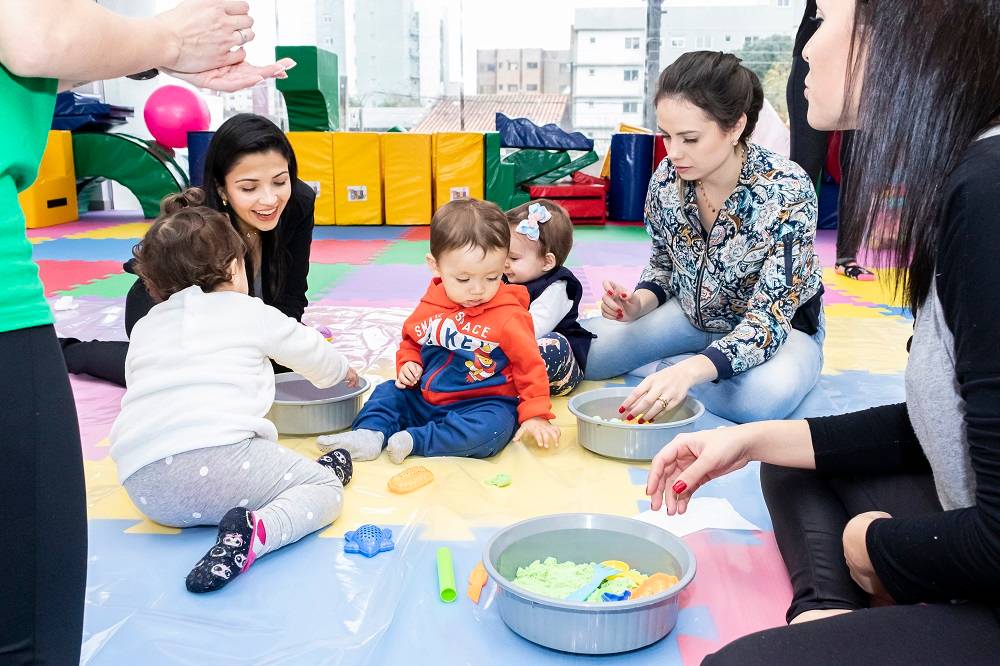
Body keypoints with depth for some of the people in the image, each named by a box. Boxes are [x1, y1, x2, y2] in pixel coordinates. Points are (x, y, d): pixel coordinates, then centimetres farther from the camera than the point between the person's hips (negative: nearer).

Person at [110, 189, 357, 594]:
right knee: (324, 487, 4)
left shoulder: (143, 328, 25)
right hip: (217, 452, -5)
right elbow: (312, 353, 28)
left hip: (144, 487, 6)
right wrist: (341, 372, 51)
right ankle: (253, 532, -21)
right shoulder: (252, 314, 13)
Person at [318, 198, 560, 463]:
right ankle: (370, 433, -11)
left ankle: (415, 440, -26)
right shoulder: (430, 305, 1)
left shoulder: (509, 315, -14)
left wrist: (535, 415, -15)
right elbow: (411, 340, 21)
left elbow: (530, 366, -9)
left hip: (484, 403, -5)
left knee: (492, 427, -34)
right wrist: (407, 363, 0)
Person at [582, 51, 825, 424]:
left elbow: (770, 317, -30)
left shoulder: (786, 190, -29)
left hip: (781, 325, -3)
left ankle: (672, 366, -11)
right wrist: (638, 304, -21)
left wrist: (689, 371, -46)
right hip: (693, 313, 3)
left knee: (765, 396, -38)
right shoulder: (666, 177, -15)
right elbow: (664, 264, 3)